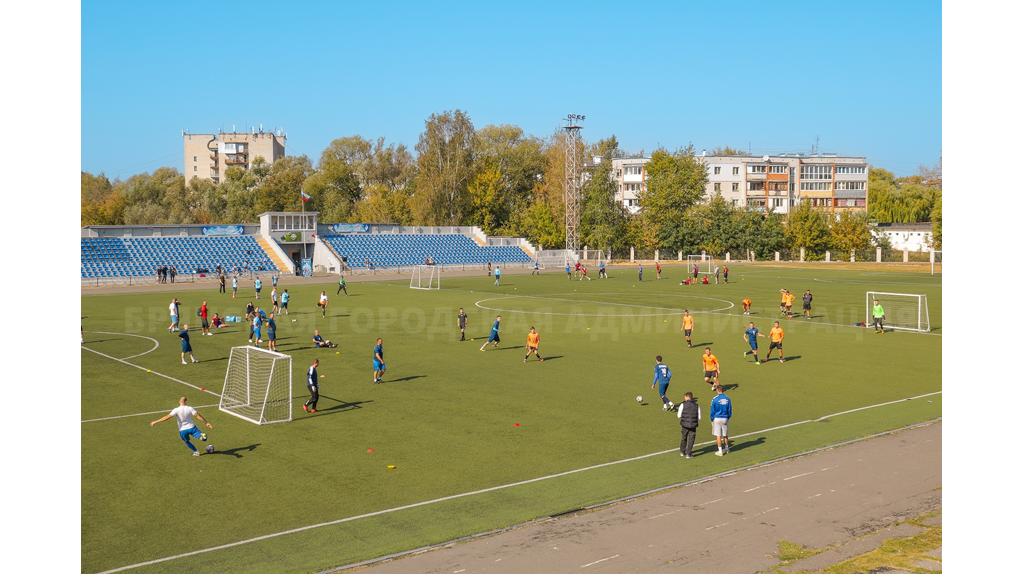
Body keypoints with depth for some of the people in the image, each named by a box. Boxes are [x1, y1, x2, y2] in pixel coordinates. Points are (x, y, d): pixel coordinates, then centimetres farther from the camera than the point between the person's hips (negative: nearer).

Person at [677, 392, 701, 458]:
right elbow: (699, 417, 1)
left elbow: (679, 415, -5)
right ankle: (688, 453, 9)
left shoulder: (683, 405, -7)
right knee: (691, 439, 9)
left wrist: (677, 414, 17)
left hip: (685, 424, 0)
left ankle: (682, 452, 30)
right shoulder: (697, 406, -2)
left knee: (684, 438, 19)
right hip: (693, 425, 0)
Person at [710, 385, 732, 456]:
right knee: (725, 435, 17)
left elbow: (712, 411, -6)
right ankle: (727, 449, 31)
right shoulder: (728, 399, 0)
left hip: (717, 419, -4)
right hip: (725, 419, 4)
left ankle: (720, 451, 5)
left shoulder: (714, 399, -11)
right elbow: (729, 410, 6)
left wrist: (712, 419, 5)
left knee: (718, 435, 3)